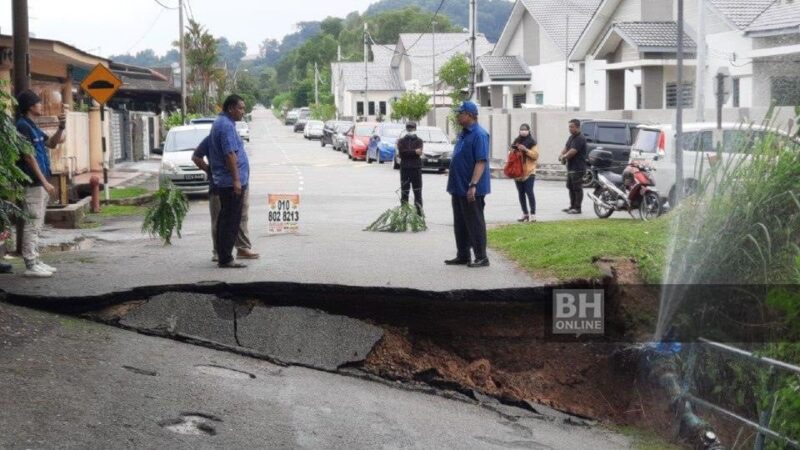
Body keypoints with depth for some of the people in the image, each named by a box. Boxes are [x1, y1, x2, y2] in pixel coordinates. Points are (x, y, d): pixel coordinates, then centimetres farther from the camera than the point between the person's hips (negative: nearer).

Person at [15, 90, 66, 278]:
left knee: (36, 225, 12)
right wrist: (45, 182, -18)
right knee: (32, 224, -8)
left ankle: (35, 261, 18)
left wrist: (61, 127, 8)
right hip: (33, 183, -10)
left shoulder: (32, 127, 16)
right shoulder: (22, 126, -13)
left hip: (40, 183, 10)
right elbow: (29, 157, -17)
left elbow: (52, 143, 26)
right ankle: (30, 266, -7)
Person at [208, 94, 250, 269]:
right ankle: (226, 259, -8)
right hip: (231, 181, -11)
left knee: (225, 219, 13)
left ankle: (223, 256, 18)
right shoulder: (226, 125, -15)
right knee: (231, 220, -9)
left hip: (223, 182, 11)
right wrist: (236, 179, -23)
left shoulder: (220, 123, 18)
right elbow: (230, 154, -22)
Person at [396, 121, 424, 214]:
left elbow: (419, 152, -8)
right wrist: (414, 152, -12)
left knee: (417, 191, -1)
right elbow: (401, 152, -7)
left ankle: (419, 210, 1)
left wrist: (407, 152, -11)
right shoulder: (402, 141, 11)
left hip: (416, 168, -1)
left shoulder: (418, 141, 9)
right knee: (404, 191, 3)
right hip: (404, 168, 1)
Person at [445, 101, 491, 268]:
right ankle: (463, 256, 22)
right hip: (458, 188, 9)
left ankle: (481, 257, 4)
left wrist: (473, 185, -28)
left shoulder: (479, 135, -15)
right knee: (460, 224, 13)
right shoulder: (463, 134, 13)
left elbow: (481, 162, -22)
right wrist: (454, 185, 19)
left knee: (475, 223, -2)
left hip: (471, 190, -9)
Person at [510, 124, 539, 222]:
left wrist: (525, 150, -19)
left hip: (528, 171, -6)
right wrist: (513, 151, 1)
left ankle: (533, 214, -10)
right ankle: (525, 214, 17)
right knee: (521, 193, 9)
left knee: (529, 192, -11)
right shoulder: (516, 141, 15)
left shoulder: (532, 142, -1)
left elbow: (536, 155, -8)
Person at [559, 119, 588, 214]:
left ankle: (577, 208, -3)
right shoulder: (571, 137, 16)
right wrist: (562, 155, -4)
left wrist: (564, 156, -9)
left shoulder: (580, 138, -16)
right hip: (571, 167, 10)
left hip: (578, 168, -10)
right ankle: (572, 206, 24)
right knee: (571, 187, 15)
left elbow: (573, 151, -22)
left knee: (577, 188, -6)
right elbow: (566, 148, 16)